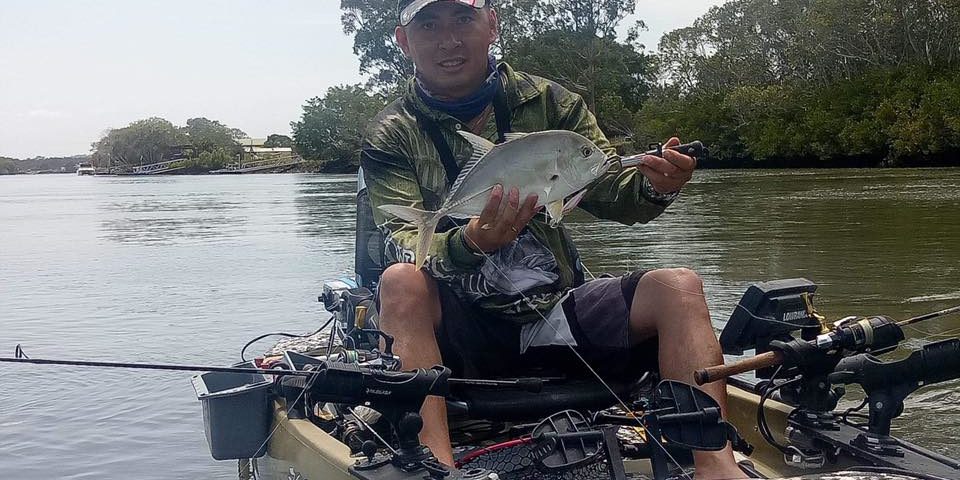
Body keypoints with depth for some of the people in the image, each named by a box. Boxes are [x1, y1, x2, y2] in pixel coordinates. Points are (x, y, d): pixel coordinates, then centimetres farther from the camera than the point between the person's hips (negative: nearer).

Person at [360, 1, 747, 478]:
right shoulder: (390, 137, -1)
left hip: (557, 312, 3)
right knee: (402, 281, -31)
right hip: (463, 328, -2)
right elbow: (406, 244, -14)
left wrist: (654, 187, -20)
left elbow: (609, 194, 4)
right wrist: (470, 243, -36)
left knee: (677, 286, -17)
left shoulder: (548, 102, 7)